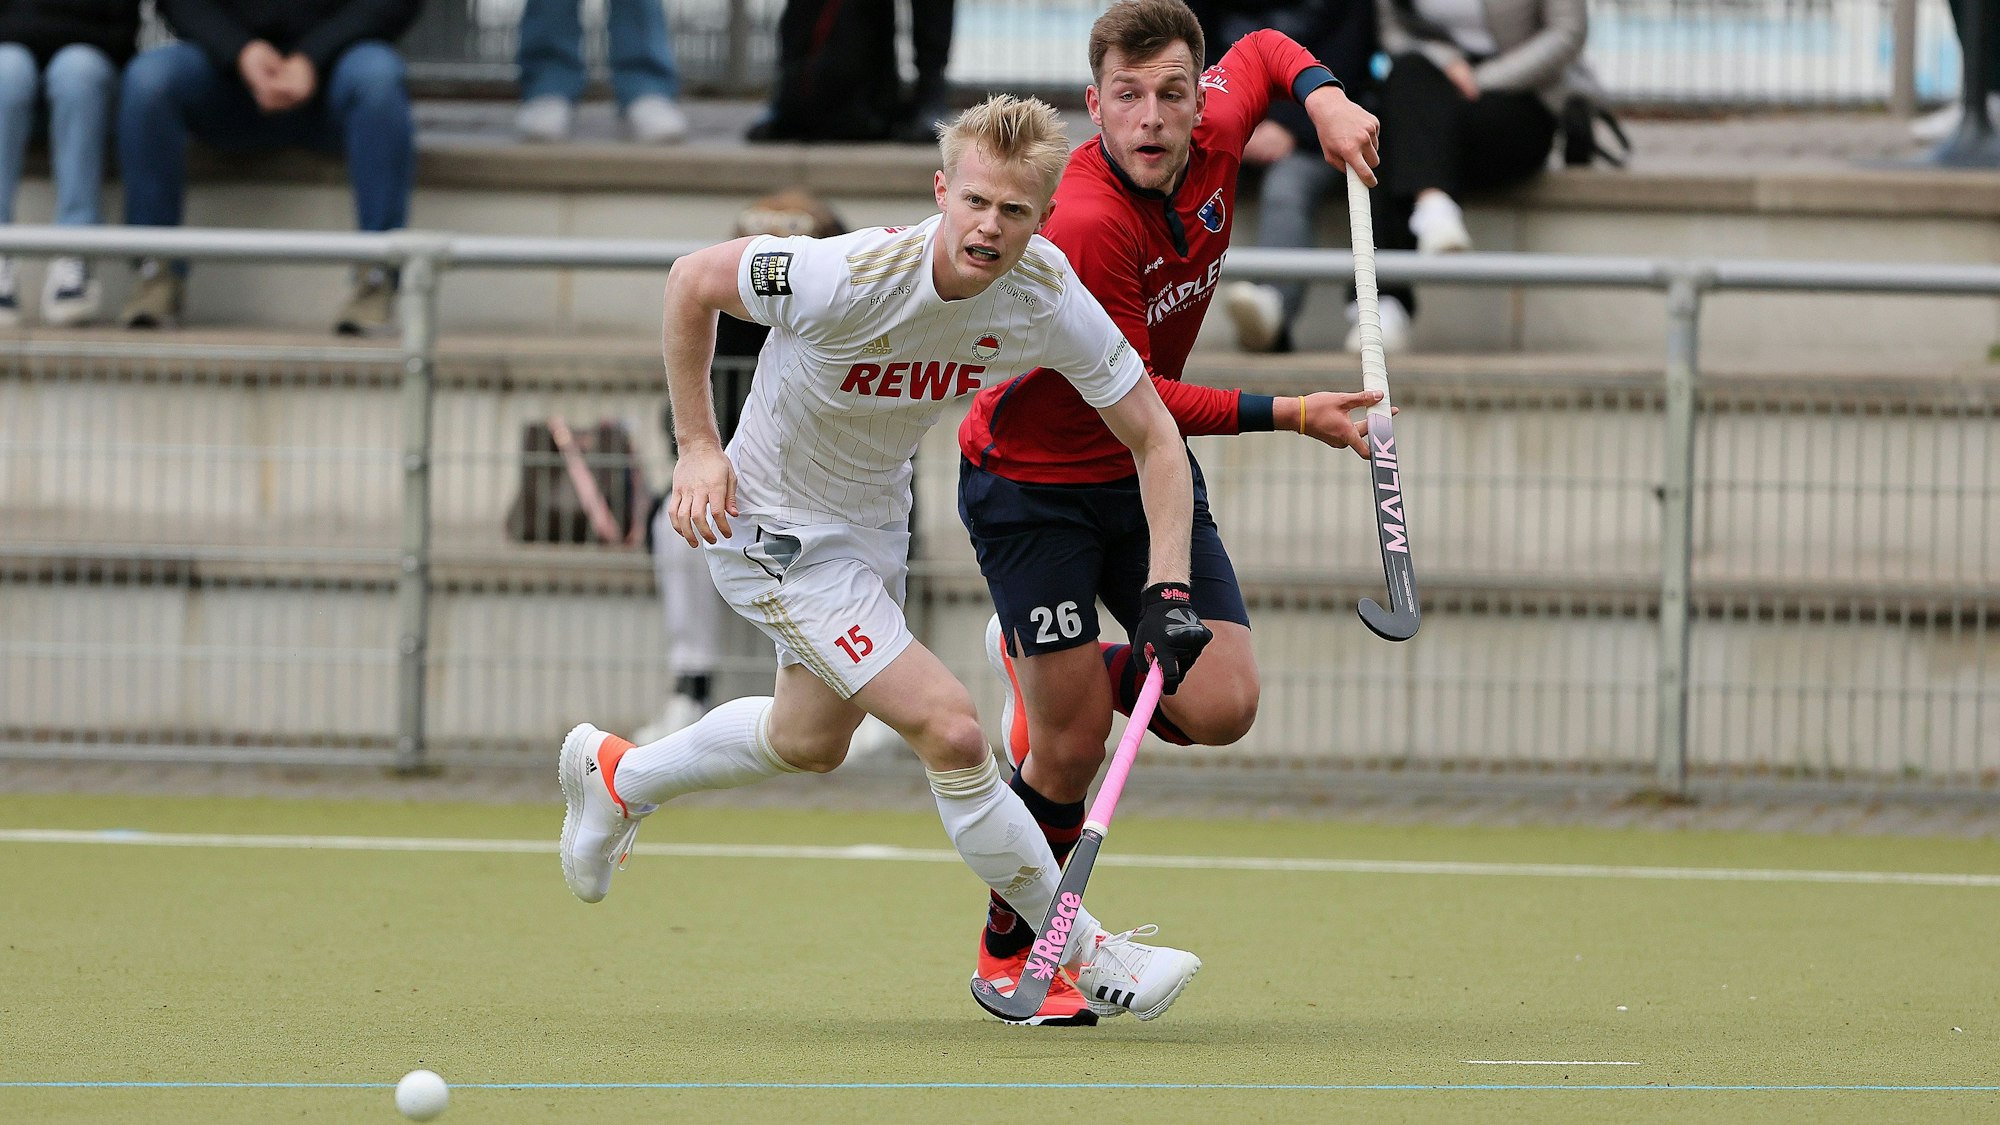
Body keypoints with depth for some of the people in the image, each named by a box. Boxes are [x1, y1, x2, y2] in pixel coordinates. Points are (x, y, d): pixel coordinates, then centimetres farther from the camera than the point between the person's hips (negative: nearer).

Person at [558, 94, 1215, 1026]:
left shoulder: (1048, 300, -20)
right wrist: (696, 446, -15)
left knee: (811, 741, 28)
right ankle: (1081, 956, -4)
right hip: (771, 525, -7)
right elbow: (693, 280, -17)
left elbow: (1153, 437, -9)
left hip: (873, 520, 7)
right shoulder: (851, 278, -34)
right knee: (950, 731, -18)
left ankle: (615, 775, 54)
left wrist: (1168, 591, -20)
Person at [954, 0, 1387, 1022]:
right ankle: (1010, 956, 18)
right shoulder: (1081, 224, -31)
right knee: (1072, 753, -7)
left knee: (1221, 708, -9)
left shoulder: (1211, 141, -10)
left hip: (1147, 476, 6)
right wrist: (1289, 417, -21)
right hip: (1032, 483, -6)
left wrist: (1323, 96, -5)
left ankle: (1046, 670, 21)